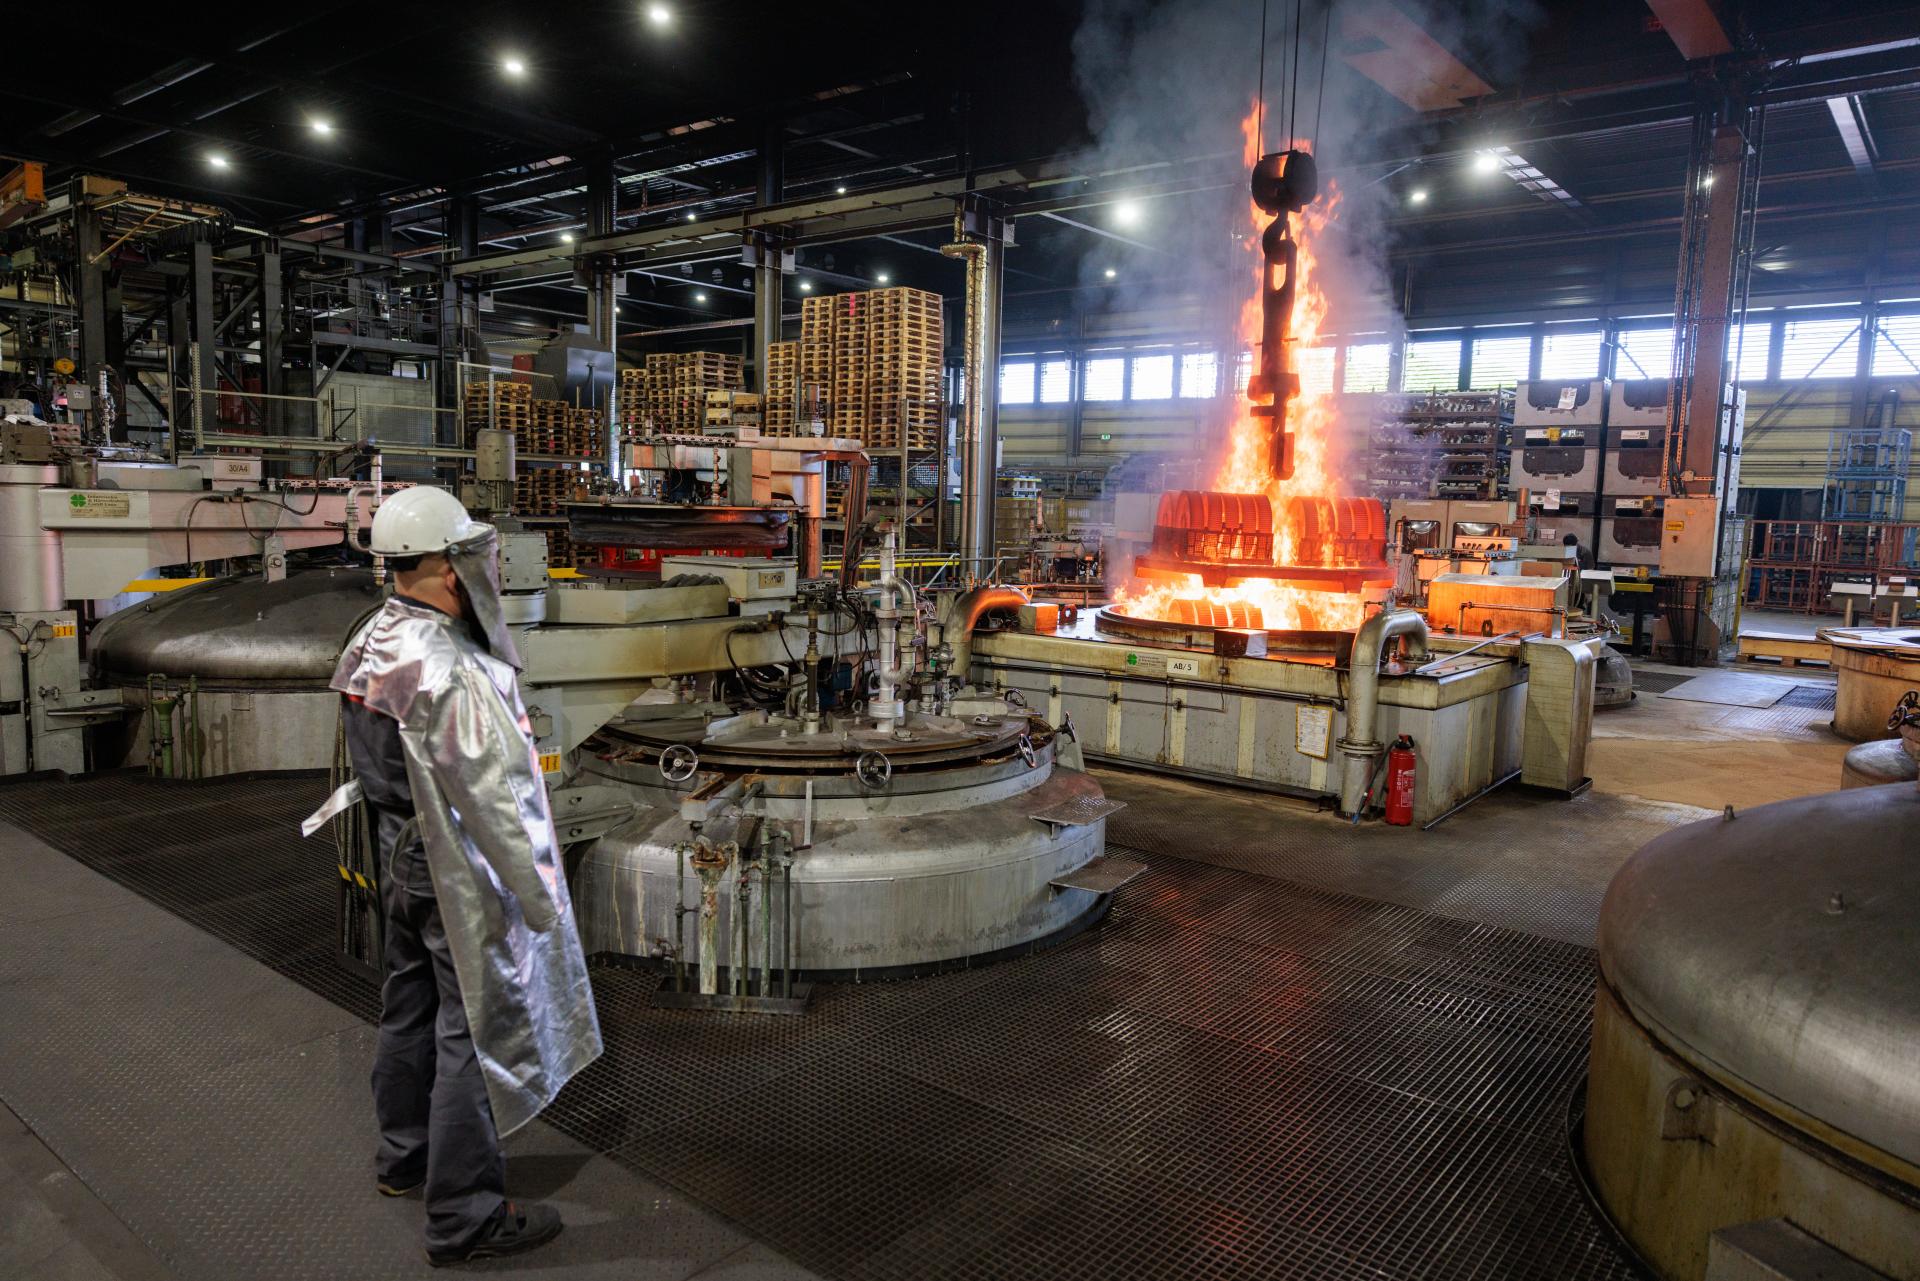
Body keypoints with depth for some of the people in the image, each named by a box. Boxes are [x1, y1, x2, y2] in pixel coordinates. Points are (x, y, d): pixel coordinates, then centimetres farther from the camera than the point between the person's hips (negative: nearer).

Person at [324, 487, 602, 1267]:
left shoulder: (367, 647, 1)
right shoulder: (450, 674, -28)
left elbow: (379, 760, 8)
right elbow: (488, 800, -25)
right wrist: (537, 895, -18)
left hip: (398, 859, 9)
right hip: (461, 878, -9)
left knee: (411, 1004, 23)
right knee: (478, 1029, 1)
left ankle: (405, 1155, 42)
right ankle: (465, 1215, 13)